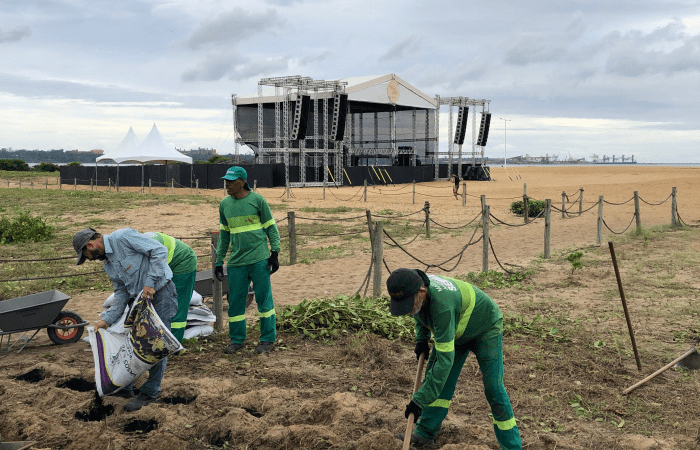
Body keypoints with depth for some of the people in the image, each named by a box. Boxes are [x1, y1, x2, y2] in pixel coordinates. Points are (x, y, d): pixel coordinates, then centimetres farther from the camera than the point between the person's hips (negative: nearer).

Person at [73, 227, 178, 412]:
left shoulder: (123, 237, -16)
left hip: (161, 294, -9)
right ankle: (124, 387, 27)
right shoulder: (108, 264, 10)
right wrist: (107, 320, 2)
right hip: (139, 299, 9)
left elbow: (159, 251, -22)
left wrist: (150, 282, -23)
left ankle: (149, 393, 8)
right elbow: (121, 293, 13)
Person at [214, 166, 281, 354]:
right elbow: (224, 234, 18)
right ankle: (237, 340, 20)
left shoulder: (257, 200, -2)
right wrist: (219, 262, 16)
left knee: (264, 298, 0)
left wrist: (274, 253, -8)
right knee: (235, 300, 6)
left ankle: (268, 339, 11)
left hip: (259, 260, -4)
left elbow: (271, 228, 1)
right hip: (236, 261, 4)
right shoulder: (224, 204, 10)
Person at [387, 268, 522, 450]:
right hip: (456, 329, 8)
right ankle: (425, 434, 9)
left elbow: (445, 359, -44)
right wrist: (421, 338, -2)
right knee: (434, 375, 0)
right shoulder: (412, 289, -22)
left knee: (493, 387, -12)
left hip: (485, 327, -7)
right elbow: (420, 313, 8)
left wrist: (420, 400, -42)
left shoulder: (442, 305, -46)